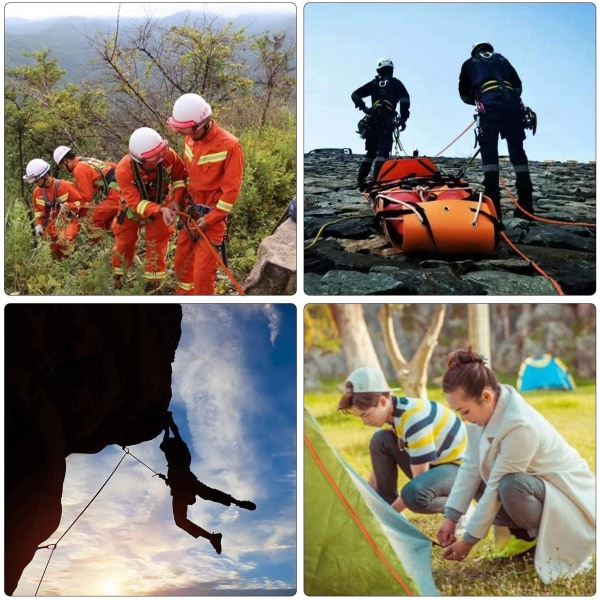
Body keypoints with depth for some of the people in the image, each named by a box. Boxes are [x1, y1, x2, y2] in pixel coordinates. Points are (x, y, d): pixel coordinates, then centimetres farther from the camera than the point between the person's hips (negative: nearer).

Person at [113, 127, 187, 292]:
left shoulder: (168, 155, -34)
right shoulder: (123, 170, -40)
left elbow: (180, 176, -14)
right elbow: (135, 202, -37)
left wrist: (176, 200, -26)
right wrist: (160, 210, -49)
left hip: (160, 203, 1)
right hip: (133, 206, -1)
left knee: (157, 242, 2)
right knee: (124, 241, 13)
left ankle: (154, 282, 19)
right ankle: (118, 276, 37)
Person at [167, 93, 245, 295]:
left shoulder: (229, 146, -22)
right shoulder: (190, 139, -1)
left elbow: (231, 189, -18)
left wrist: (211, 218, -17)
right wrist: (178, 200, 6)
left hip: (212, 215, -7)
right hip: (190, 210, 7)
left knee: (203, 270, -4)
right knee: (182, 261, 15)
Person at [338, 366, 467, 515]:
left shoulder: (414, 418, -31)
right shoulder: (390, 413, -3)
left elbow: (420, 477, -26)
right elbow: (378, 469, 6)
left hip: (461, 468, -9)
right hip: (432, 465, 9)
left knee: (414, 494, -38)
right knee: (380, 441, -9)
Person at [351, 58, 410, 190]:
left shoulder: (374, 83, 18)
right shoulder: (396, 83, 11)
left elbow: (355, 94, 11)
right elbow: (405, 99, -2)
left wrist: (363, 107, 11)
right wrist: (403, 118, -1)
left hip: (372, 121, 4)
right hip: (387, 121, -4)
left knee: (370, 152, 15)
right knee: (383, 152, -10)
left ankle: (361, 181, 9)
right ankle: (376, 181, -24)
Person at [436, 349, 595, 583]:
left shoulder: (519, 425, -33)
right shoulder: (485, 407, -10)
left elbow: (499, 487, -28)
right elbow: (470, 466, -6)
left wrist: (469, 540, -21)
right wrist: (450, 517, -12)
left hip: (568, 493, -9)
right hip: (535, 484, 9)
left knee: (511, 486, -35)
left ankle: (547, 538, -8)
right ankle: (525, 535, 8)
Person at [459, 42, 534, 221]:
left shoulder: (470, 63, 25)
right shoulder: (501, 59, 31)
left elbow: (464, 94, 24)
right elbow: (518, 86, 25)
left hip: (488, 104, -2)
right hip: (512, 103, 2)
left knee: (489, 151, -1)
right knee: (517, 151, 5)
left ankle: (493, 204, -14)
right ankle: (526, 204, -1)